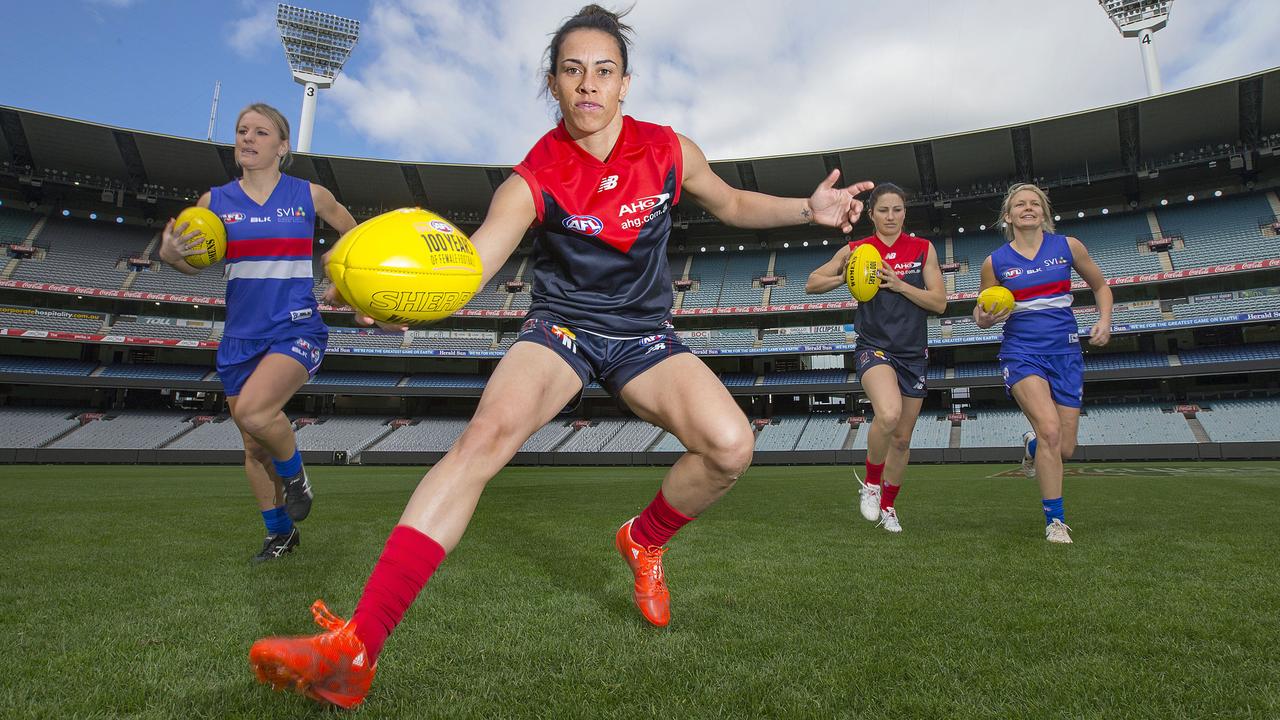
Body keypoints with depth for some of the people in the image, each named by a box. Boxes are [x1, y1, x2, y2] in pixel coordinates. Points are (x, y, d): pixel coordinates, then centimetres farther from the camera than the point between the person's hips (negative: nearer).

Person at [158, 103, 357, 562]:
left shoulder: (310, 195, 0)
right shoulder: (214, 201, 5)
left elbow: (353, 235, 16)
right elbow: (194, 264, 13)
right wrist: (170, 254, -9)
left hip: (297, 329, -4)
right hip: (241, 336, 4)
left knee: (253, 411, -29)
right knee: (253, 446, 10)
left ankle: (294, 473, 3)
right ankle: (279, 532, 29)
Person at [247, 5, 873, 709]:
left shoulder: (669, 150, -3)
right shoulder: (533, 179, -12)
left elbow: (733, 204, 15)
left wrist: (809, 208, -1)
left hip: (644, 334, 3)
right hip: (560, 326, -2)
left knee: (730, 445, -24)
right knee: (487, 433, -33)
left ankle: (644, 541, 10)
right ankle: (354, 648, -33)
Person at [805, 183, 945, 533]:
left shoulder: (923, 249, 4)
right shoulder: (855, 250, 1)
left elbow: (939, 302, -2)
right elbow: (811, 284, 6)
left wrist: (898, 283, -14)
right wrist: (846, 277, -11)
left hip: (914, 353, 3)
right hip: (874, 347, -3)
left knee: (902, 438, 9)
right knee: (888, 415, -31)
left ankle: (888, 505, 32)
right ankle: (871, 482, -3)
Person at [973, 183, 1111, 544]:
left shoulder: (1068, 246, 4)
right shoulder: (995, 262, 0)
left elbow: (1100, 286, 18)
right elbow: (981, 314, 9)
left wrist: (1104, 321, 1)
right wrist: (985, 318, -15)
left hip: (1065, 353, 3)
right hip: (1022, 352, -2)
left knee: (1065, 449, 1)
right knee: (1050, 429, -23)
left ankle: (1031, 445, 39)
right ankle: (1055, 520, -10)